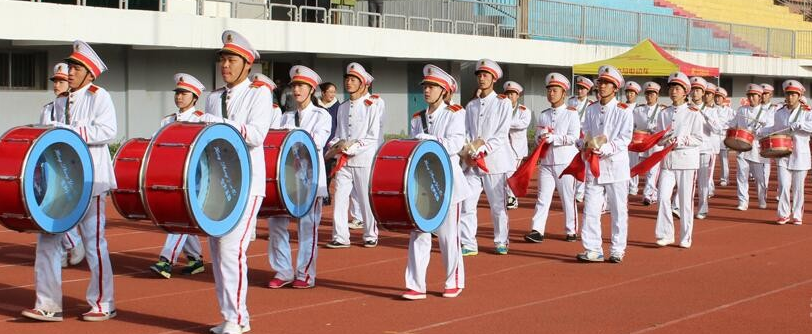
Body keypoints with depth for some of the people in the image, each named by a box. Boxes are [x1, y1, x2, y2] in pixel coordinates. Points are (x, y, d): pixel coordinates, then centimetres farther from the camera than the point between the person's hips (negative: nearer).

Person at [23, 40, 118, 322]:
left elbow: (108, 131, -19)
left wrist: (70, 131, -22)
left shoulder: (99, 96, -5)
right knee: (47, 238, 2)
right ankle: (48, 305, 8)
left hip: (89, 180, -7)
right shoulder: (61, 102, 15)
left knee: (93, 241, 0)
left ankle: (103, 304, 11)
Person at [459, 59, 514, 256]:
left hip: (495, 161, -4)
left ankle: (501, 242, 15)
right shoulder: (471, 106, 15)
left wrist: (482, 148, -17)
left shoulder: (503, 103, 1)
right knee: (467, 204, -4)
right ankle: (468, 244, 1)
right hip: (472, 164, 4)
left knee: (498, 206, 2)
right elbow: (466, 134, 10)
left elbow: (502, 135, -6)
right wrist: (468, 152, -9)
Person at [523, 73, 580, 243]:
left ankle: (571, 231, 13)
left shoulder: (571, 113, 0)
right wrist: (542, 138, -11)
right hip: (546, 161, 4)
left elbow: (573, 136, -10)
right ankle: (537, 230, -4)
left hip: (565, 161, -4)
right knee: (543, 196, -1)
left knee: (568, 197, 2)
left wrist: (553, 138, -17)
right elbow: (538, 137, 11)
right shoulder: (543, 115, 14)